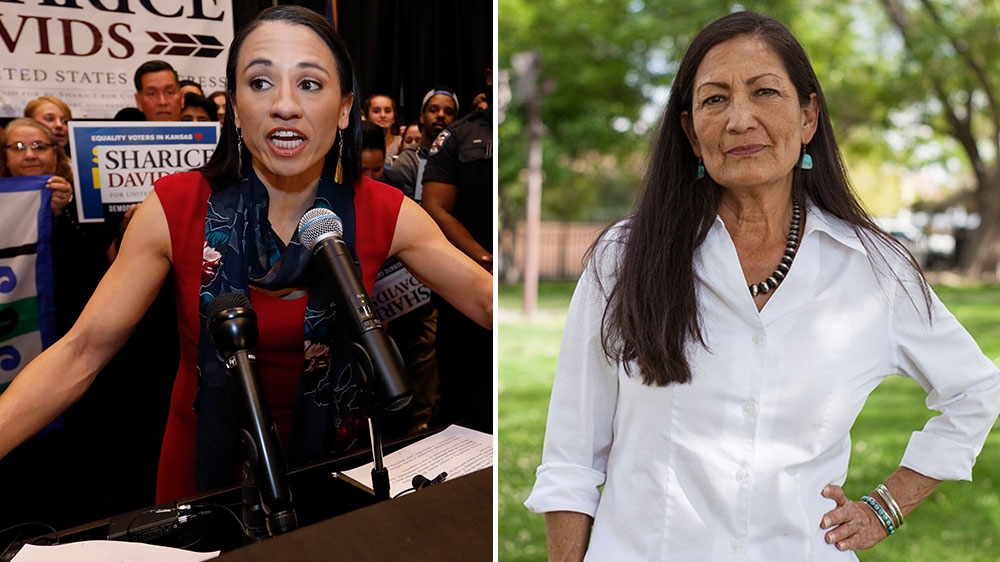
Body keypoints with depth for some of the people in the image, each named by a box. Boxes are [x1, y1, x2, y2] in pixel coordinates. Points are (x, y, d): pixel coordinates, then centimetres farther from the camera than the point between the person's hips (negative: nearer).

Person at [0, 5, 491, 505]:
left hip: (329, 461, 1)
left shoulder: (384, 214, -13)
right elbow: (81, 353, -20)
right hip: (207, 459, -1)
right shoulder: (175, 209, -17)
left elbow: (487, 300, -11)